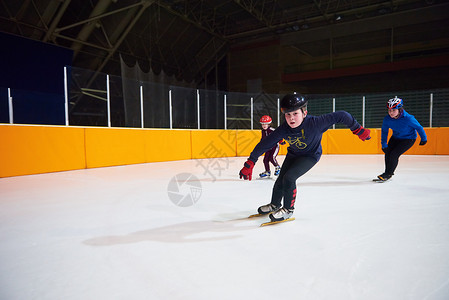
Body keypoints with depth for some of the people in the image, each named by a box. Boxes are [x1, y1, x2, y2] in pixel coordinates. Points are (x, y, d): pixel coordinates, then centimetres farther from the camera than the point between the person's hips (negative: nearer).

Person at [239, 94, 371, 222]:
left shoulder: (315, 123, -36)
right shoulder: (284, 129, -28)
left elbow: (341, 116, -30)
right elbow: (264, 144, -24)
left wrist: (358, 130, -18)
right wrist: (249, 164, -25)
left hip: (310, 156, -4)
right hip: (293, 154, 4)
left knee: (289, 177, -20)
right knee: (280, 180, 5)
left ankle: (288, 209, 4)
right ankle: (274, 205, 35)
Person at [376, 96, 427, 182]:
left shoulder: (408, 118, -32)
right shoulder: (387, 119, -20)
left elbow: (418, 127, -16)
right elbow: (384, 132, -5)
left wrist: (423, 139, -2)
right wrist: (384, 145, -7)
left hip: (409, 139, -5)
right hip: (396, 137, 5)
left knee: (394, 154, -17)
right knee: (387, 153, -4)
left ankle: (387, 174, -3)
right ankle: (388, 172, 18)